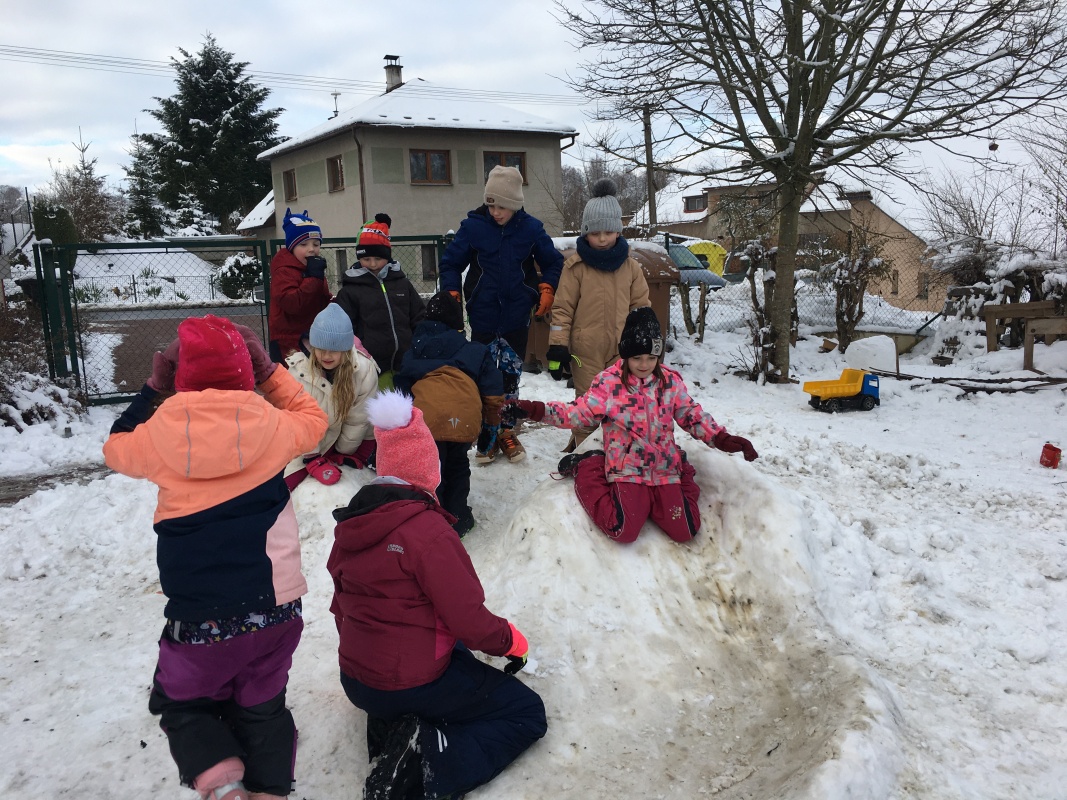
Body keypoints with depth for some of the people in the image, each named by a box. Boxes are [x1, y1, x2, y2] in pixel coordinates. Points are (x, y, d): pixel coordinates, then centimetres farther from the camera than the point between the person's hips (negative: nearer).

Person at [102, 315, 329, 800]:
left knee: (180, 705, 23)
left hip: (199, 616, -1)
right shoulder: (267, 423, -7)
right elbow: (313, 419, 15)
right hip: (273, 606, 1)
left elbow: (116, 447, 16)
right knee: (262, 708, 23)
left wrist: (153, 389, 15)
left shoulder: (163, 432, -7)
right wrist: (268, 371, 14)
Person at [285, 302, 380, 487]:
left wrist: (344, 452, -7)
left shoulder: (365, 370, -26)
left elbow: (359, 418, -16)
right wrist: (313, 459, -18)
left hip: (354, 443, 1)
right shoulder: (298, 370, -28)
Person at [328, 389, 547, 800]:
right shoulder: (426, 527, -24)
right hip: (412, 685, -8)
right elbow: (470, 621, -22)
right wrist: (512, 641, -2)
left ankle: (391, 727, 8)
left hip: (355, 680, 8)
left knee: (457, 650, 32)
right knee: (528, 713, 7)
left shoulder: (349, 523, 0)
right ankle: (431, 760, -13)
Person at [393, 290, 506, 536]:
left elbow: (402, 386, 31)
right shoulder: (474, 351, 25)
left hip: (427, 416, -1)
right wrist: (493, 419, 33)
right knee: (457, 465, 24)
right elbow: (492, 388, 21)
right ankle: (458, 520, 28)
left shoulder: (415, 351, 29)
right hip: (465, 417, 1)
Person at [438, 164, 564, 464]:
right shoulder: (473, 226, -6)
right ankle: (486, 437, 17)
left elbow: (553, 262, 9)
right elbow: (450, 263, 3)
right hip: (482, 318, -1)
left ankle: (507, 433, 25)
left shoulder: (531, 228, -4)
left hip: (517, 318, 1)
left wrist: (546, 291, -3)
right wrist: (451, 296, -5)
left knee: (511, 377, 11)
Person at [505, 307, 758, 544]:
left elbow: (692, 415, 7)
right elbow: (580, 412, -13)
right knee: (623, 531, -16)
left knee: (685, 531, -5)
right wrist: (537, 410, -27)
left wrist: (722, 438, -6)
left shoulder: (670, 381, 1)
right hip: (627, 468, -3)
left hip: (664, 466, 3)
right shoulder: (609, 382, -8)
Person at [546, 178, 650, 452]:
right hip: (585, 350, -2)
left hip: (621, 350, 3)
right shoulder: (575, 266, -5)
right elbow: (562, 308, -4)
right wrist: (557, 348, -8)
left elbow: (641, 307, 10)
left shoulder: (630, 266, 4)